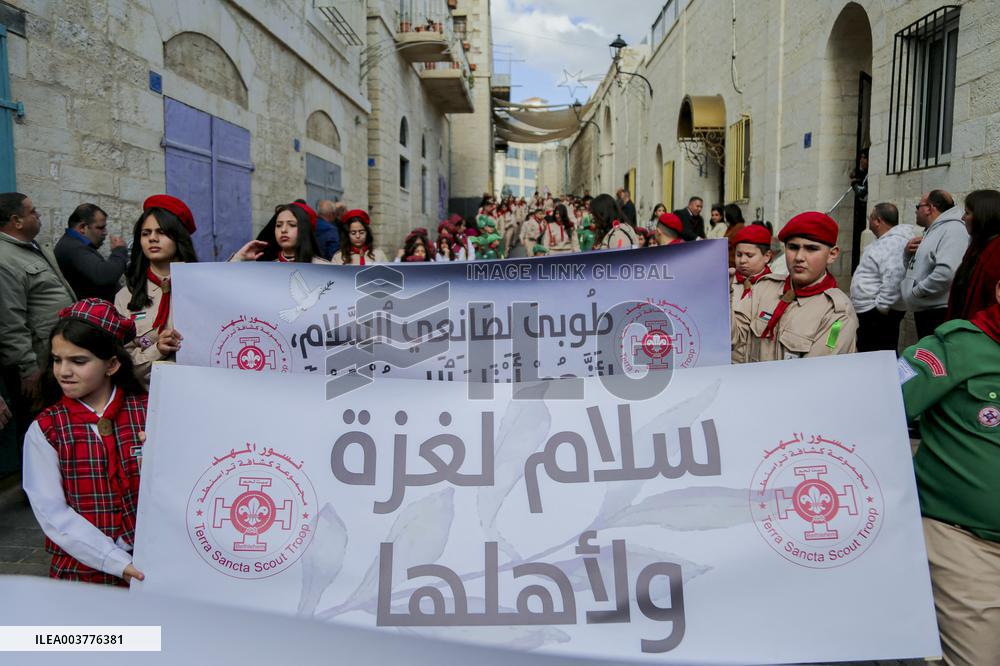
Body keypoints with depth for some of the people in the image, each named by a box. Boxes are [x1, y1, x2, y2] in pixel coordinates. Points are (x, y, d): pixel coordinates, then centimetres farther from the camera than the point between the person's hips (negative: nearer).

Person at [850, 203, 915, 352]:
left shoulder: (894, 243, -19)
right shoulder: (885, 241, 15)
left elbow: (893, 280, -29)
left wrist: (881, 307, -23)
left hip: (878, 315, -11)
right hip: (868, 313, 11)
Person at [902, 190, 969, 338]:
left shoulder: (952, 229, -15)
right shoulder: (932, 231, 17)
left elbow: (947, 273, -30)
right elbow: (916, 267, 24)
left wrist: (916, 291, -19)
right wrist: (909, 252, 4)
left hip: (940, 314, -10)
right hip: (925, 312, 10)